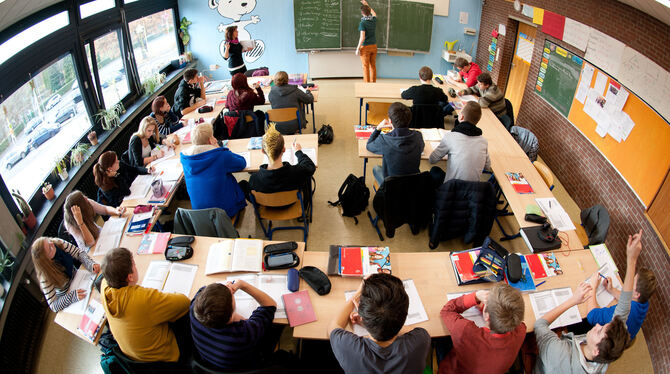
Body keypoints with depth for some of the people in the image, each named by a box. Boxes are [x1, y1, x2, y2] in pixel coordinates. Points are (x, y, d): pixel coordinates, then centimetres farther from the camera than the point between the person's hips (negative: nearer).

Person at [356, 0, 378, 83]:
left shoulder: (362, 23, -15)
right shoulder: (374, 20, 3)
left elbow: (362, 37, -21)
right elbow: (374, 14, 29)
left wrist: (358, 48, -14)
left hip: (365, 47, -6)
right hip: (374, 46, 6)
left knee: (366, 67, -2)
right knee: (373, 66, 11)